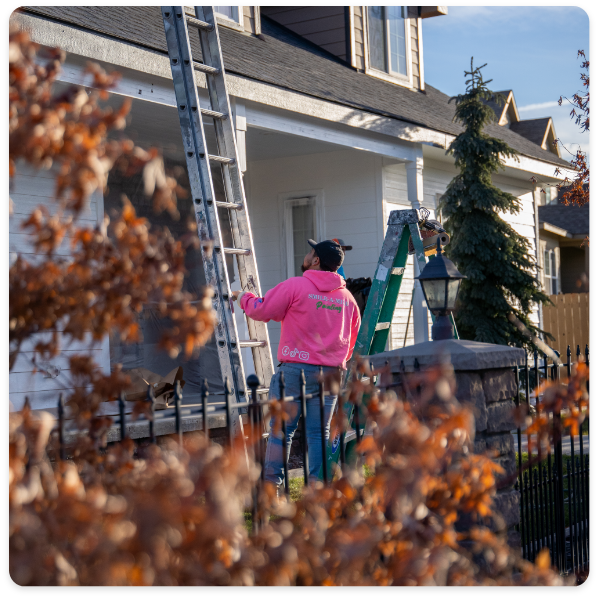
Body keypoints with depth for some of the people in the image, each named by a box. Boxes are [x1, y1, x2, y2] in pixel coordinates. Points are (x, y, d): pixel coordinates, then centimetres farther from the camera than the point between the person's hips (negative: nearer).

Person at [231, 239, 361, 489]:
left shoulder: (295, 286, -6)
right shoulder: (347, 297, 11)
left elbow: (261, 310, 0)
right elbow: (351, 339, 18)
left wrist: (243, 297, 19)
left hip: (296, 369, -4)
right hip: (331, 372, 5)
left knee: (281, 428, 4)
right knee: (319, 432, 7)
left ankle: (271, 484, 6)